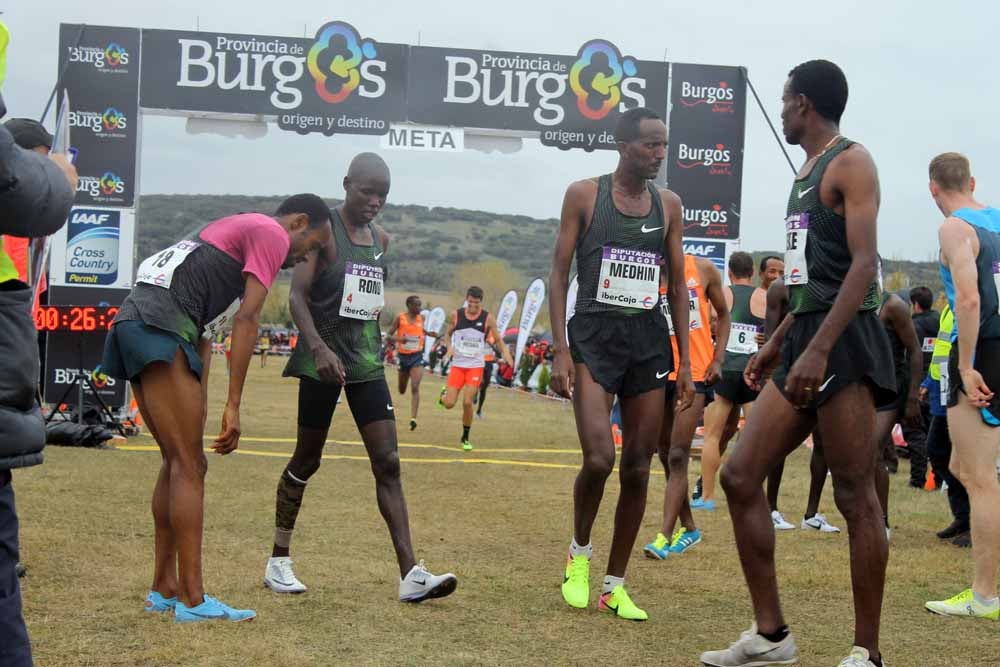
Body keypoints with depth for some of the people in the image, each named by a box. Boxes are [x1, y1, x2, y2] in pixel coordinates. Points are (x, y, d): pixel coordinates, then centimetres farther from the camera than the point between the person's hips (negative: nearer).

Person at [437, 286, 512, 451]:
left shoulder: (488, 318, -6)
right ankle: (444, 394, 35)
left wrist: (505, 352, -18)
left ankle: (465, 438, 11)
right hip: (458, 364, 1)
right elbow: (448, 334, 10)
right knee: (449, 404, -5)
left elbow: (498, 339, 2)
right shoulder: (456, 315, -4)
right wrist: (449, 347, -11)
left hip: (476, 365, -1)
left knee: (467, 402, -9)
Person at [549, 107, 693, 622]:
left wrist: (685, 361, 7)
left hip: (649, 341, 4)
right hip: (595, 335, -4)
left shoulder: (668, 204, 9)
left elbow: (677, 285, 12)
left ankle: (614, 585, 16)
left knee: (637, 468, 4)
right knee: (599, 459, -17)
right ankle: (579, 551, 12)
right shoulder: (584, 195, 0)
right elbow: (559, 272, -1)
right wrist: (561, 350, -10)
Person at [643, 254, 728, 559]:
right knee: (666, 456, 11)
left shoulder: (704, 270, -1)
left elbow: (723, 314, 9)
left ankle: (664, 537, -13)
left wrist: (718, 359, 0)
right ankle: (688, 528, 27)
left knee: (678, 456, -11)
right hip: (657, 374, 3)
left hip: (694, 373, -3)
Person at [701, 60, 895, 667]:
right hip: (806, 342, 9)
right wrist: (777, 343, 29)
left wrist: (820, 348, -27)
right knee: (740, 476, 4)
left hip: (843, 342, -9)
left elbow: (864, 264, -17)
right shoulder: (807, 172, 22)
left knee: (855, 495, -5)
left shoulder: (850, 162, -6)